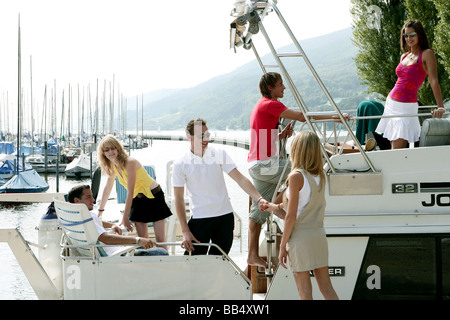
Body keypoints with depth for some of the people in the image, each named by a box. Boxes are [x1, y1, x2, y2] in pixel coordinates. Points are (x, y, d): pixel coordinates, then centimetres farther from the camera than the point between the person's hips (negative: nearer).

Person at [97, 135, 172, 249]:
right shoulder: (113, 166, -1)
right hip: (138, 200, 7)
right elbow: (108, 188, 14)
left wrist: (125, 217, -24)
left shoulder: (130, 162, -25)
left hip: (154, 197, -7)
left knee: (160, 239, -9)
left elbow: (130, 193, -25)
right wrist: (100, 210, 17)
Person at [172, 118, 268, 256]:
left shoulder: (219, 154, 0)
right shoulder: (180, 164, -4)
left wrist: (259, 199, -19)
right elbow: (179, 199, -2)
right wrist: (185, 231, -8)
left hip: (225, 216, 2)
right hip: (199, 218, -2)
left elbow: (240, 179, -4)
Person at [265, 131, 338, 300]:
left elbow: (291, 216, -15)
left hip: (300, 236, -6)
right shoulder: (320, 175, 7)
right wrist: (277, 206, 33)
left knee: (305, 292, 1)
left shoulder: (296, 176, -13)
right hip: (318, 234, 6)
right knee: (326, 287, 10)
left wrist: (283, 245, -9)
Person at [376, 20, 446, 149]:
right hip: (391, 103, 7)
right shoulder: (404, 56, 14)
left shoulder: (427, 54, -6)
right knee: (393, 148, 4)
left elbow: (434, 81, -15)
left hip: (406, 107, -7)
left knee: (398, 151, -13)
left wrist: (440, 107, -24)